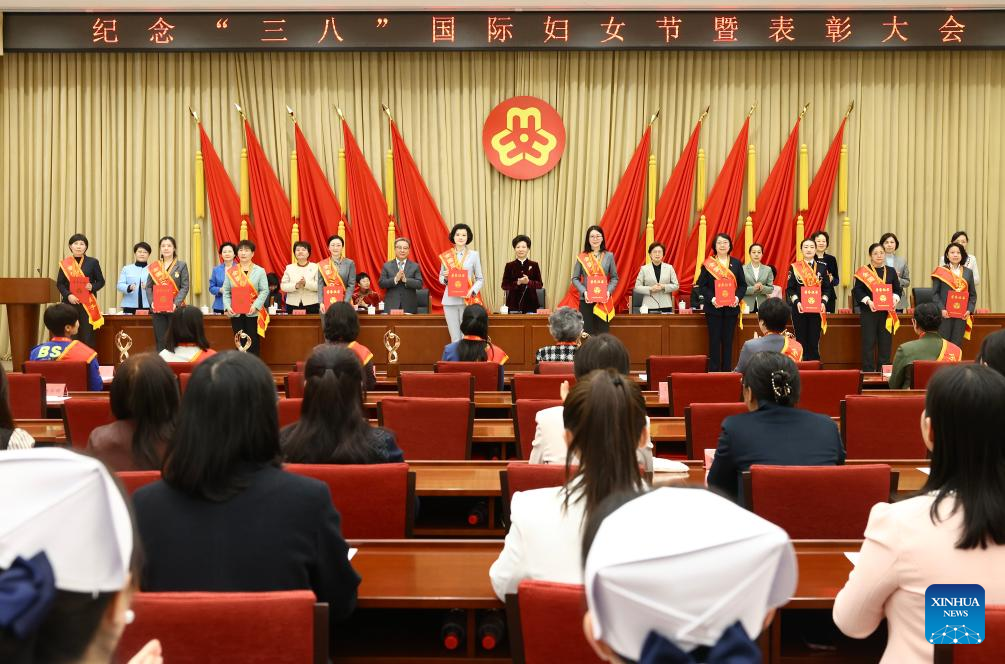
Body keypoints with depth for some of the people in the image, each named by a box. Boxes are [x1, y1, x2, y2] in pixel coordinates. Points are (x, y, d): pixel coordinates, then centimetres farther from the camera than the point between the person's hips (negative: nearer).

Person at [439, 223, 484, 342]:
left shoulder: (473, 255, 4)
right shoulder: (446, 256, 8)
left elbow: (480, 279, 5)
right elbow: (441, 278, 15)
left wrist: (472, 291, -12)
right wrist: (445, 277, -7)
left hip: (468, 300, -1)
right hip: (450, 300, 1)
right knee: (455, 338, 2)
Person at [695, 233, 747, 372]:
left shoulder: (736, 263, 9)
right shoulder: (708, 264, 1)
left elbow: (743, 285, 8)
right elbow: (702, 285, -2)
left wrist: (738, 297, -10)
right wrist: (711, 298, -17)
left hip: (731, 307, 2)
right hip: (713, 308, -2)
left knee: (728, 341, 6)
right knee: (714, 340, 0)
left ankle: (727, 370, 11)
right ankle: (713, 370, 5)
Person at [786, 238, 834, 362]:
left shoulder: (822, 267, 7)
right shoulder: (794, 267, 2)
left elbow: (827, 288, 6)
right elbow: (789, 289, 0)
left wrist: (823, 302, -10)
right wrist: (797, 302, -15)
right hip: (799, 308, -1)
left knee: (814, 342, 2)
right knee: (801, 341, 2)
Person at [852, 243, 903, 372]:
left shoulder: (891, 271, 11)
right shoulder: (863, 272, -1)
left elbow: (898, 289, 12)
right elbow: (857, 290, -6)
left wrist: (895, 298, -8)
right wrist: (868, 301, -19)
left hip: (887, 312, 3)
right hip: (868, 312, -3)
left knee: (886, 342, 5)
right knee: (869, 342, -1)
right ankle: (868, 371, 4)